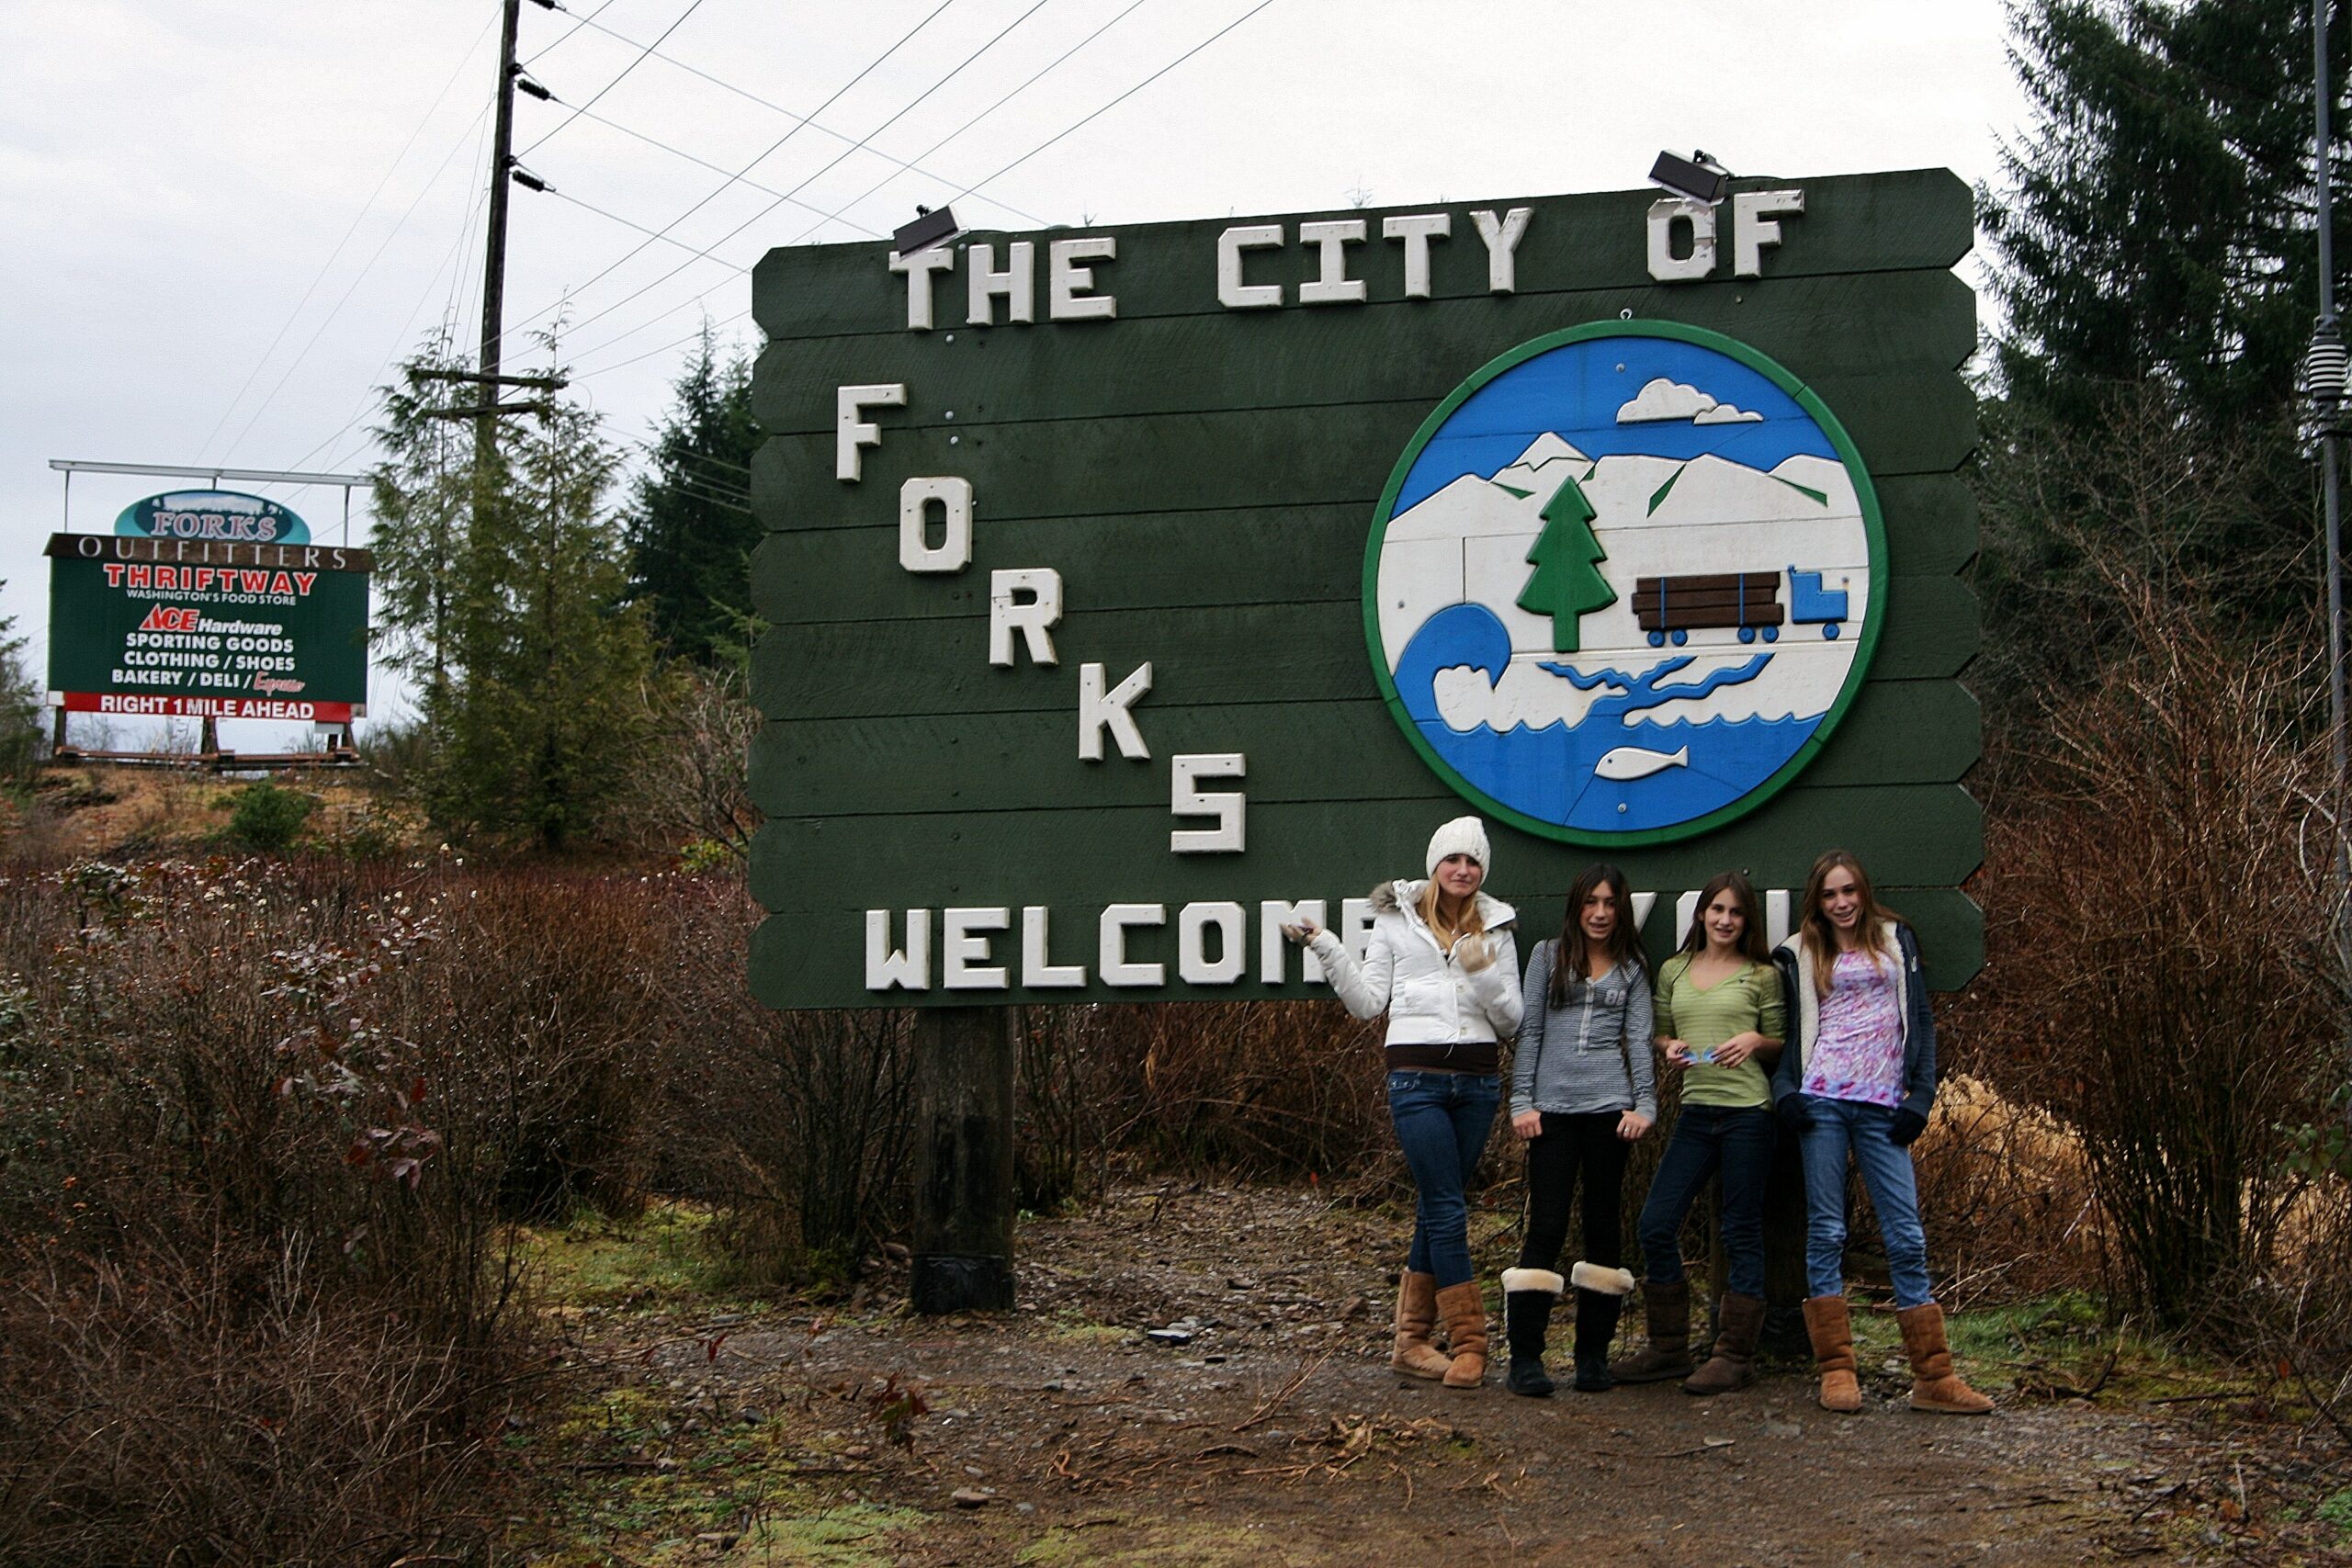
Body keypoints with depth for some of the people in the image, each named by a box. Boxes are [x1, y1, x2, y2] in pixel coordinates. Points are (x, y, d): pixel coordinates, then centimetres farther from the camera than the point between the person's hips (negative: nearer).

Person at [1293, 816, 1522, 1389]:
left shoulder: (1496, 929, 10)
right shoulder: (1397, 921, 5)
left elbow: (1511, 1020, 7)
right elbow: (1368, 1002, 3)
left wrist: (1484, 974, -10)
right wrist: (1325, 947, -5)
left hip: (1478, 1079, 3)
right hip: (1417, 1077, -3)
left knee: (1435, 1209, 8)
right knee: (1448, 1210, -8)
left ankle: (1411, 1340, 15)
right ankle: (1469, 1342, -4)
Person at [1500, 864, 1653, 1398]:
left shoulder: (1632, 971, 13)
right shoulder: (1548, 956, 10)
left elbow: (1639, 1039, 7)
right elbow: (1528, 1031, 7)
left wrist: (1645, 1103, -6)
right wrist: (1521, 1102, -1)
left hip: (1609, 1107, 2)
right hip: (1552, 1107, -1)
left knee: (1603, 1226, 4)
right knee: (1546, 1227, -7)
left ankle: (1593, 1354, 11)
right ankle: (1524, 1357, -5)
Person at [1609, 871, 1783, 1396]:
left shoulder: (1762, 974, 4)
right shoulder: (1673, 971, 13)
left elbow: (1781, 1045, 7)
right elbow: (1660, 1035, 20)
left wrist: (1755, 1041, -13)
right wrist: (1671, 1049, -1)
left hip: (1748, 1111, -4)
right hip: (1695, 1111, 4)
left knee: (1742, 1234, 0)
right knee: (1655, 1225, 0)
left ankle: (1735, 1355, 7)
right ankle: (1669, 1349, 13)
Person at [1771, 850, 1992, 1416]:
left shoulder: (1897, 941, 14)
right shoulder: (1799, 953, 11)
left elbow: (1921, 1021, 11)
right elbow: (1783, 1033, 11)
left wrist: (1920, 1097, 1)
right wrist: (1785, 1092, -5)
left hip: (1882, 1106, 1)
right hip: (1821, 1101, -1)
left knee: (1906, 1238, -3)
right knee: (1826, 1232, -2)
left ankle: (1934, 1377, -2)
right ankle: (1836, 1370, 2)